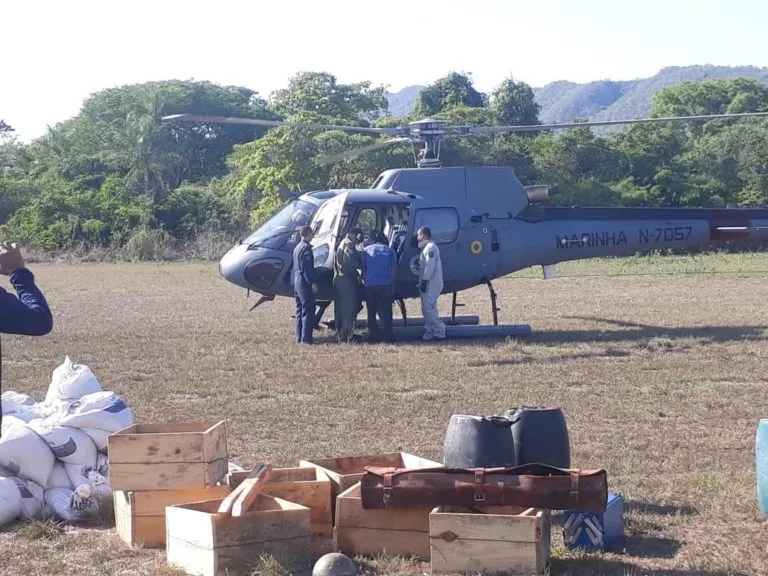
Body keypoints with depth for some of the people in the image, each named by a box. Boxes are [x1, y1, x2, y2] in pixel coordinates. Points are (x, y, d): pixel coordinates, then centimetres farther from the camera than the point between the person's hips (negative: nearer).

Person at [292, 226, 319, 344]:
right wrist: (313, 283, -19)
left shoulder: (297, 247, 17)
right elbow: (308, 267, -19)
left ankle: (299, 336, 17)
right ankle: (306, 338, -12)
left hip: (297, 281, 10)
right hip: (304, 282, -10)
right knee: (308, 310, -9)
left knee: (300, 309, 14)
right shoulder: (306, 247, -14)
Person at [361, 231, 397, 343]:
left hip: (370, 285, 0)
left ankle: (373, 337, 4)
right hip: (386, 285, 0)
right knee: (386, 312, 4)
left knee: (371, 313, 6)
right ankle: (388, 336, -1)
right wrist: (391, 281, 11)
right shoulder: (389, 250, 8)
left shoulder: (367, 250, 9)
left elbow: (363, 269, 8)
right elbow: (394, 268, 4)